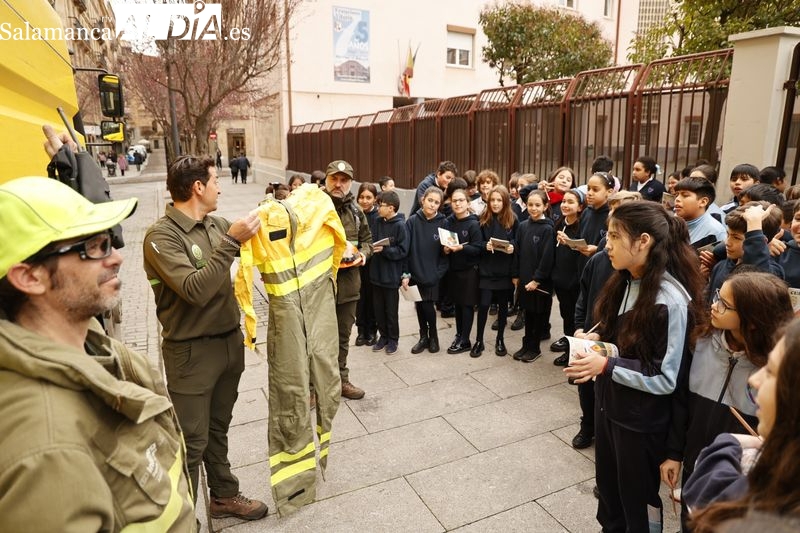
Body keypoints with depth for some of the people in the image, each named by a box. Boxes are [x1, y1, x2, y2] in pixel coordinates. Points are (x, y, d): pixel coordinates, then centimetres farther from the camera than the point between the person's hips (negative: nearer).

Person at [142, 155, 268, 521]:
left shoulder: (216, 225, 2)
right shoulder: (161, 236, -17)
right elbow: (196, 289, -28)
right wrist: (231, 241, -28)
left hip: (230, 342, 7)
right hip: (191, 351, -6)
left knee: (219, 429, 22)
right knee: (192, 442, 6)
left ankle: (224, 496, 39)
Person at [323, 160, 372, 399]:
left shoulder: (356, 211, 8)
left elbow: (367, 239, 18)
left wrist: (363, 253, -2)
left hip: (348, 282, 5)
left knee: (343, 335, 18)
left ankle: (341, 379, 35)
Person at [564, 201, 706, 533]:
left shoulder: (671, 300, -25)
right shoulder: (625, 281, -2)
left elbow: (668, 379, -22)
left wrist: (607, 366, -26)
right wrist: (598, 342, -4)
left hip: (641, 419, -7)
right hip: (608, 404, 7)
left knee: (638, 500, 18)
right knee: (608, 490, 26)